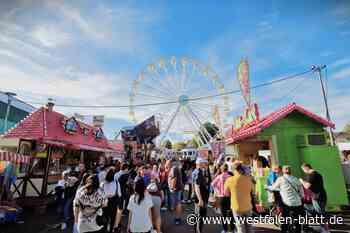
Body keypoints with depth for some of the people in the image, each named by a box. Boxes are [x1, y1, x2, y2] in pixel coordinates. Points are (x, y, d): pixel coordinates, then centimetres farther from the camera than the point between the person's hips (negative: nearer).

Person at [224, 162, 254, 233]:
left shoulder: (230, 180, -15)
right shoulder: (248, 178, -8)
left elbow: (227, 194, -3)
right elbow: (251, 190, 10)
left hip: (237, 208, -3)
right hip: (248, 207, 3)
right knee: (249, 227, 19)